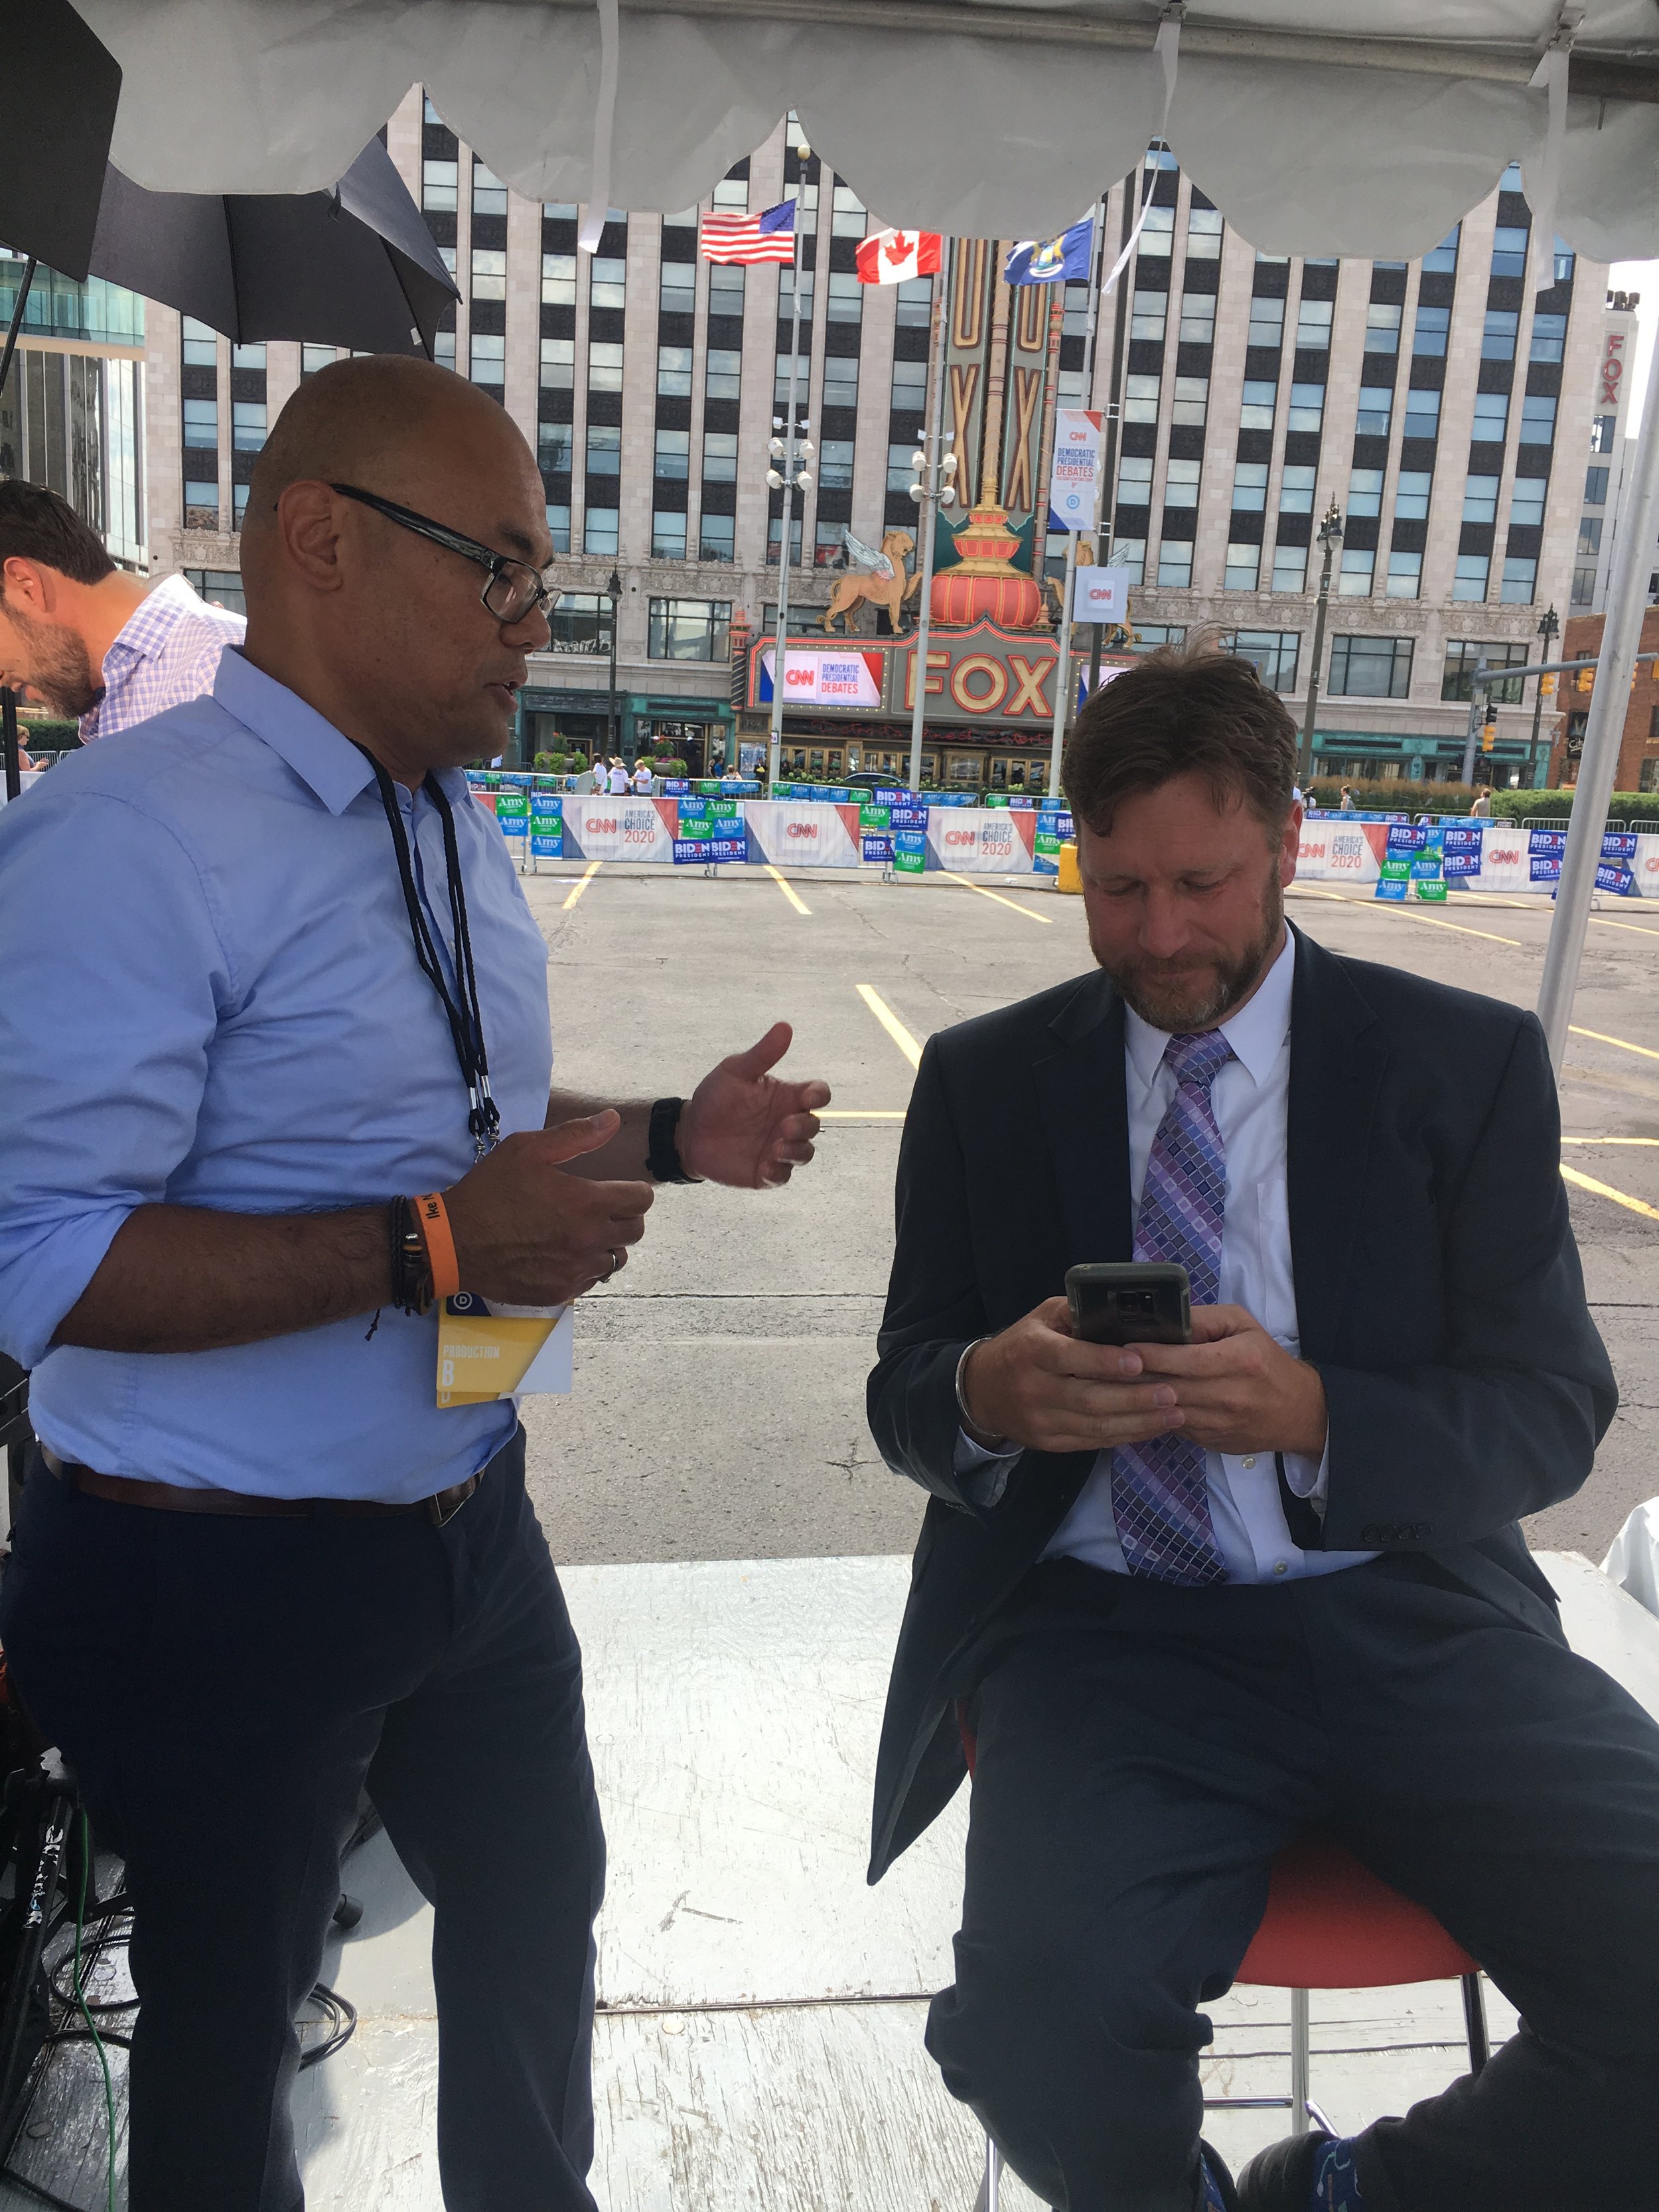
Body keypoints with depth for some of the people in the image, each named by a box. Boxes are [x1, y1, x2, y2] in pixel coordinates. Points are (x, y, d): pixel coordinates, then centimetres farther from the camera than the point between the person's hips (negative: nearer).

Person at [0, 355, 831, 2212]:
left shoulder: (460, 839, 6)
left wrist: (672, 1137, 2)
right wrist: (428, 1246, -31)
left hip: (470, 1530, 9)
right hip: (217, 1581, -8)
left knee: (538, 1903, 28)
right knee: (230, 2018, 18)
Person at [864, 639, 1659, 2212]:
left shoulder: (1469, 1066, 5)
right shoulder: (983, 1081, 8)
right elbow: (905, 1393, 10)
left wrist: (1316, 1417, -17)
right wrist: (986, 1391, -16)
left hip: (1411, 1624, 1)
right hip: (1095, 1627, 0)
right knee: (1044, 2037, -27)